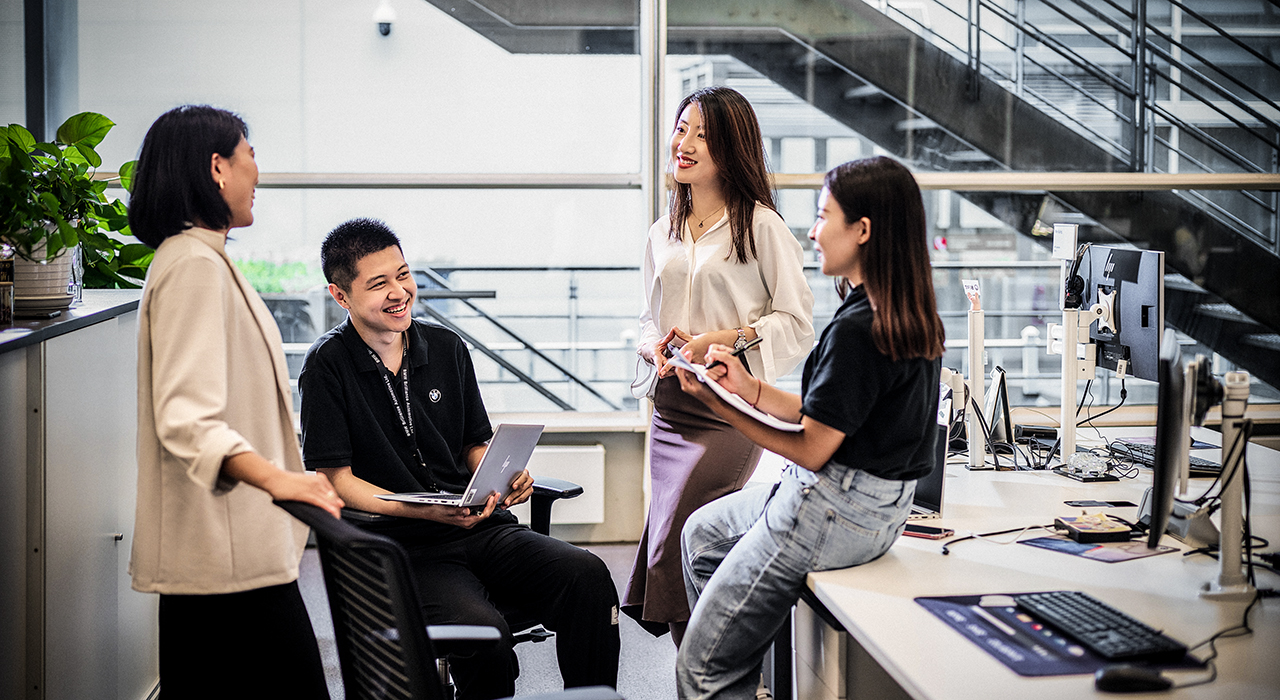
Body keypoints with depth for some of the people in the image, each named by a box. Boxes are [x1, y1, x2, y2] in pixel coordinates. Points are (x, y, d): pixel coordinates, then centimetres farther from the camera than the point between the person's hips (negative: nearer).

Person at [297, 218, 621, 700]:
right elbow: (336, 480, -6)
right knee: (482, 628, -34)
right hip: (401, 546, -5)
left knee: (587, 575, -24)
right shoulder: (327, 366, -3)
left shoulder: (446, 348, 13)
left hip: (480, 527, 5)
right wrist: (426, 512, -19)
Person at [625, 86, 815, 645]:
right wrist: (657, 344, 1)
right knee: (676, 542, 6)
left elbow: (796, 322, -5)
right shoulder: (663, 233, 15)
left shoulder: (760, 226, -5)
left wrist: (728, 339, -17)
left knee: (671, 550, -13)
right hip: (670, 406, 7)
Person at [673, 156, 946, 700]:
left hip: (834, 511, -11)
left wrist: (717, 405, -19)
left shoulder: (855, 330, -25)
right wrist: (750, 388, 4)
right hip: (882, 504, 11)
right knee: (703, 531, 29)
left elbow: (811, 450, -20)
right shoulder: (912, 317, 5)